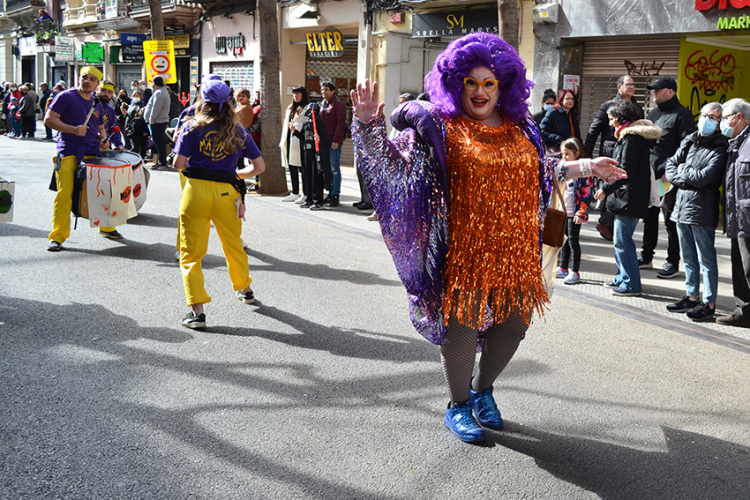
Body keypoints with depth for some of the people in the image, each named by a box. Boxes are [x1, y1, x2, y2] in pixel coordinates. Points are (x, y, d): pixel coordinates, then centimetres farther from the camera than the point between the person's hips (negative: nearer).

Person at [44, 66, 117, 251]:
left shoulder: (97, 104, 16)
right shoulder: (66, 97, -3)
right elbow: (49, 119, -9)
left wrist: (103, 139, 6)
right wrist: (73, 129, -21)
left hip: (93, 153, 6)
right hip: (69, 154, -6)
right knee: (65, 193, -11)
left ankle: (106, 227, 28)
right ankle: (57, 236, -5)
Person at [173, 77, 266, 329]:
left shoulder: (192, 127, 0)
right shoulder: (238, 131, 6)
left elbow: (179, 164, -8)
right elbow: (259, 166, 5)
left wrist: (189, 165, 14)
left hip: (196, 190, -2)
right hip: (227, 194, 3)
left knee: (190, 253, 4)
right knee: (233, 244, 24)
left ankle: (197, 311, -3)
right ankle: (245, 289, 45)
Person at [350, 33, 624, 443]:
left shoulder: (519, 128, 13)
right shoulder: (438, 126, -2)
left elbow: (541, 173, 26)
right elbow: (395, 161, -8)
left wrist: (586, 167, 24)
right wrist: (371, 126, -24)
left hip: (515, 248, 5)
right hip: (464, 249, -5)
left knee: (513, 324, 12)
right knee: (462, 324, 1)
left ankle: (483, 390, 36)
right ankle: (458, 406, 24)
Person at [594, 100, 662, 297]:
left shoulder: (631, 139, -16)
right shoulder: (636, 136, 16)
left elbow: (625, 173, -20)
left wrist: (606, 188, -14)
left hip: (629, 199, -11)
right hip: (626, 198, 11)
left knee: (622, 240, -6)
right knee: (621, 239, 17)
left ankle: (631, 284, -1)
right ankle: (622, 277, 27)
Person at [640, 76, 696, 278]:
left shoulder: (682, 115, -8)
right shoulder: (653, 113, 16)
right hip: (650, 174, 8)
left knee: (671, 219, -2)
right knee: (649, 216, 14)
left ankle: (673, 262, 6)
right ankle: (646, 256, 25)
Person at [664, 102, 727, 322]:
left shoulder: (719, 148, -9)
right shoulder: (689, 141, 12)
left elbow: (703, 177, -18)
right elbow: (670, 166, 11)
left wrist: (682, 170, -3)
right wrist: (688, 179, -5)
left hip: (702, 210, -7)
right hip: (682, 205, 7)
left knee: (706, 259, -2)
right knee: (689, 258, 17)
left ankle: (709, 304, 3)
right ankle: (692, 297, 28)